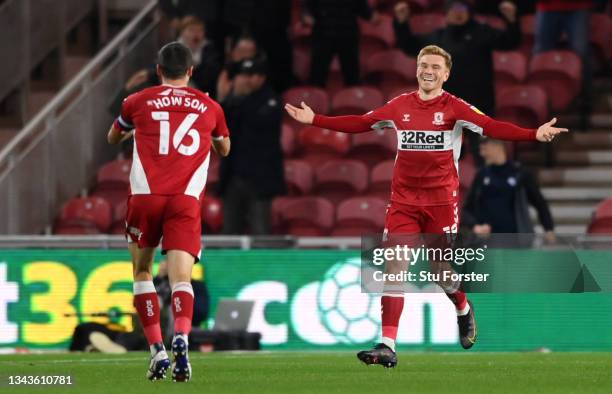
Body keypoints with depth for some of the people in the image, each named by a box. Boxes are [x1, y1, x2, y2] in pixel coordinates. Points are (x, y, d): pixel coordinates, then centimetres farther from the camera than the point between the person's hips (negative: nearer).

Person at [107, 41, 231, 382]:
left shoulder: (139, 102, 11)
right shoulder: (209, 107, 14)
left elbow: (113, 138, 31)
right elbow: (224, 149, 33)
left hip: (145, 197, 0)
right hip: (186, 200, 0)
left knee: (142, 271, 17)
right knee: (181, 277, -7)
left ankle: (157, 351, 9)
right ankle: (181, 338, -35)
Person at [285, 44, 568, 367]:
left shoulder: (455, 108, -4)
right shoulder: (400, 106, 7)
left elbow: (491, 127, -16)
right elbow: (359, 123, 15)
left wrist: (534, 135, -31)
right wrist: (314, 120, 14)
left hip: (442, 201, -2)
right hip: (403, 202, 2)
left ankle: (464, 312, 40)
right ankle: (387, 347, -12)